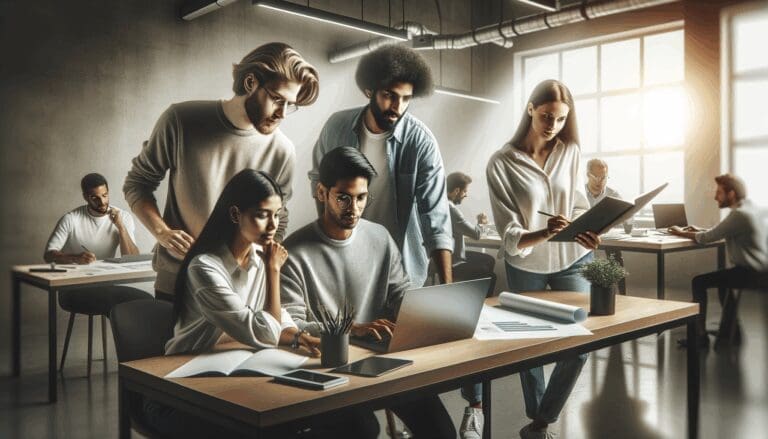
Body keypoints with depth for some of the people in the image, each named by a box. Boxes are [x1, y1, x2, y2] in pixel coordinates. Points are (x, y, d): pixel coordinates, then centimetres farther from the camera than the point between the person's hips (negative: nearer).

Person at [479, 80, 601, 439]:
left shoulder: (570, 152, -5)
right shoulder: (501, 163, -15)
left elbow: (579, 207, -1)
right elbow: (511, 238, -18)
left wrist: (586, 232, -24)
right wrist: (545, 233, -38)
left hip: (573, 260, 3)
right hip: (526, 266, -2)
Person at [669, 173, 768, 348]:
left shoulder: (740, 214, -22)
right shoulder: (747, 207, 11)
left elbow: (708, 238, -19)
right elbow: (719, 232, 20)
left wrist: (682, 233, -4)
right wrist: (700, 230, 8)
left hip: (752, 274, -11)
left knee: (699, 282, -11)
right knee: (721, 280, 33)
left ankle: (700, 336, -8)